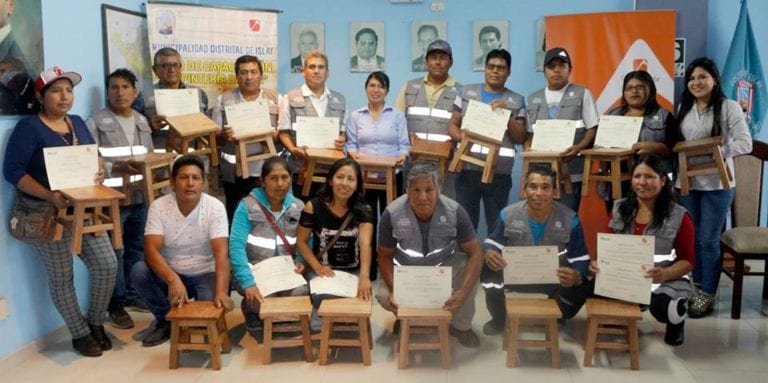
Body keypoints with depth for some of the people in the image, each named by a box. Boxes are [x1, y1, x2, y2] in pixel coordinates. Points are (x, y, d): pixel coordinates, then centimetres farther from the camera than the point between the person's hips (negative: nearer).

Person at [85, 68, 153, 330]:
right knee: (114, 252, 0)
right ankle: (116, 305, 11)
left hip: (140, 195, 6)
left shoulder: (142, 121, 13)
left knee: (137, 248, 15)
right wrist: (117, 167, -23)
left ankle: (132, 294, 30)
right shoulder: (96, 122, -6)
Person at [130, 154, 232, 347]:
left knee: (210, 304, -31)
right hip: (170, 273, 2)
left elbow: (221, 253, -25)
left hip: (205, 275, -2)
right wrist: (173, 280, -41)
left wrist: (221, 291, -41)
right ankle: (167, 320, -1)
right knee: (138, 272, -26)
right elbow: (151, 250, -22)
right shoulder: (159, 207, -13)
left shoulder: (215, 207, -16)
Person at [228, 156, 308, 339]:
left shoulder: (298, 207, 5)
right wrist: (248, 283, -29)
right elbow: (236, 246, -17)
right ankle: (253, 315, 7)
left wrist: (301, 261, -13)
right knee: (260, 298, -32)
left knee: (302, 292, -28)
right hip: (253, 270, -2)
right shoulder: (247, 206, -9)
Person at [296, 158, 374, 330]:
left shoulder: (363, 210, -7)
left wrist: (364, 276, -39)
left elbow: (365, 243, -22)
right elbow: (301, 241, 1)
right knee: (324, 299, -28)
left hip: (353, 271, 1)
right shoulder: (313, 207, -8)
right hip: (324, 271, -1)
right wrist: (317, 267, -16)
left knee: (359, 297, -26)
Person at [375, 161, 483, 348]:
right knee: (384, 296, -25)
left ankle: (461, 326, -3)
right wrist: (394, 290, -31)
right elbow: (385, 256, -14)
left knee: (466, 267, -29)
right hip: (406, 269, 0)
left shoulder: (454, 212, -26)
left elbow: (475, 253, -22)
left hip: (444, 264, 0)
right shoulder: (392, 214, -26)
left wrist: (463, 292, -36)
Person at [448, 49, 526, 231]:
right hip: (467, 168, 0)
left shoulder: (517, 100, 9)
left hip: (499, 172, 0)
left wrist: (506, 113, -8)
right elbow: (452, 124, 11)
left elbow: (520, 138, 6)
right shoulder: (466, 92, 10)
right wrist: (461, 137, -11)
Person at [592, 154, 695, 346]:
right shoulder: (619, 209, 5)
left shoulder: (679, 216, -6)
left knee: (663, 308, -36)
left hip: (667, 280, -3)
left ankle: (676, 320, 7)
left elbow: (687, 261, -5)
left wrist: (664, 274, -27)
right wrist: (598, 262, -14)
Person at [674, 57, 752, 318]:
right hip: (687, 182, 5)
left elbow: (745, 143, -11)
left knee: (708, 240, 1)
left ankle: (707, 295, 12)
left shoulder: (729, 107, -6)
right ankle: (694, 288, 24)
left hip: (716, 184, -5)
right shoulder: (684, 108, 11)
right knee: (690, 238, 11)